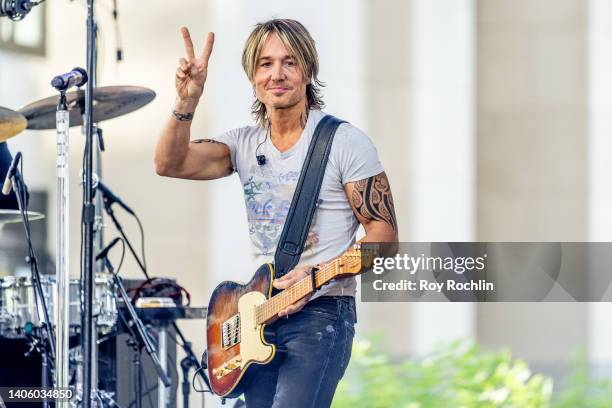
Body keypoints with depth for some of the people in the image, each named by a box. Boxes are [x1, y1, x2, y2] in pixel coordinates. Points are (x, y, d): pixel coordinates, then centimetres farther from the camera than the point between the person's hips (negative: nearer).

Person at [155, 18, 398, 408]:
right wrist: (187, 101, -20)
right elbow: (169, 164, -6)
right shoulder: (245, 143, 8)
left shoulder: (345, 141, -7)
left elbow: (384, 232, -8)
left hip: (322, 312, -6)